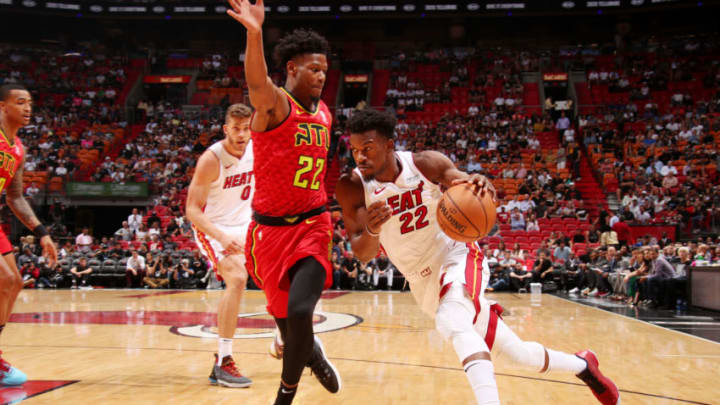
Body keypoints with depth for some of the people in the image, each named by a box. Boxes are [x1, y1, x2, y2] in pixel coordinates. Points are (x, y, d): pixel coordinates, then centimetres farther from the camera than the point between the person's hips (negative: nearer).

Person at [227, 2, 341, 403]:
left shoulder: (324, 113, 7)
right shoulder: (274, 103, -12)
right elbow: (257, 83, -38)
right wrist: (254, 33, -57)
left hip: (312, 226, 3)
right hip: (271, 230, -3)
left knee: (300, 313, -17)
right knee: (285, 317, 13)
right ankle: (312, 354, 48)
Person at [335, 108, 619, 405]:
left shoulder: (427, 163, -15)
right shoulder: (352, 188, -14)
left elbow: (477, 201, -10)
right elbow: (363, 255, -18)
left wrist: (481, 186, -34)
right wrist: (372, 230, -41)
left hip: (457, 256, -3)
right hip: (423, 282, 3)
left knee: (451, 321, -36)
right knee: (517, 352, 9)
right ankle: (582, 364, 34)